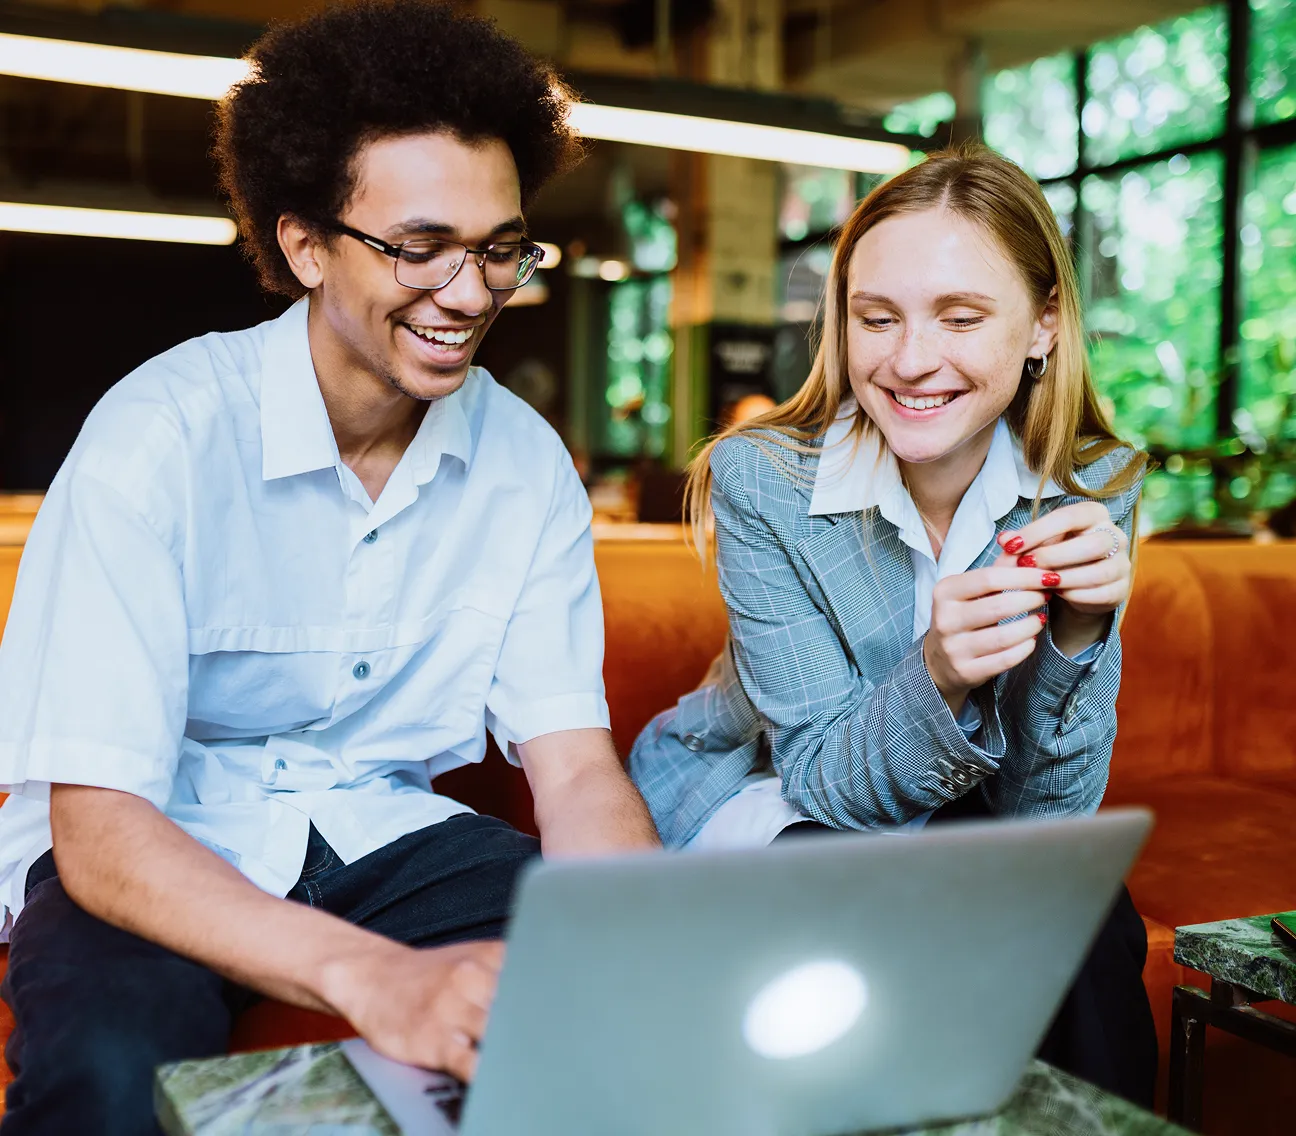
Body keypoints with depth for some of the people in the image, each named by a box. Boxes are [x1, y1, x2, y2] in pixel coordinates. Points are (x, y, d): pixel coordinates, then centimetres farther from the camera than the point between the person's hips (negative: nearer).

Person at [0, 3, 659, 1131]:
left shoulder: (526, 464, -6)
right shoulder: (160, 438, -21)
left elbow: (575, 767, -8)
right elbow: (97, 824, -27)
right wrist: (371, 975, -44)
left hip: (378, 827, 4)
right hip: (156, 849, -3)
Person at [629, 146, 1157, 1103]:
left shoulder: (1095, 487, -13)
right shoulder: (761, 480, -21)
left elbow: (1047, 808, -13)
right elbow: (822, 773, -19)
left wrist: (1075, 636, -32)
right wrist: (937, 678, -39)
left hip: (951, 821, 3)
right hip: (754, 797, -2)